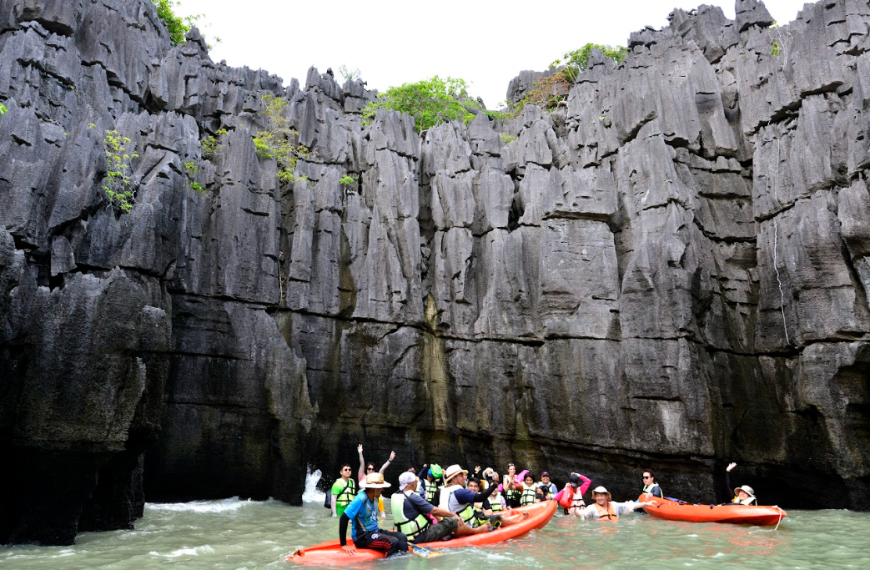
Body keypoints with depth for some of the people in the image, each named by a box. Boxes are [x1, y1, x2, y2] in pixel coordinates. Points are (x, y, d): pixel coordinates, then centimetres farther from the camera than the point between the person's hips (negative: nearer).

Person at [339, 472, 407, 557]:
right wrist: (343, 545, -23)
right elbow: (344, 519, -24)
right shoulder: (361, 499, -21)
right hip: (362, 537, -9)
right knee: (393, 542, -26)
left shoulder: (375, 498, 6)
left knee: (402, 537, -7)